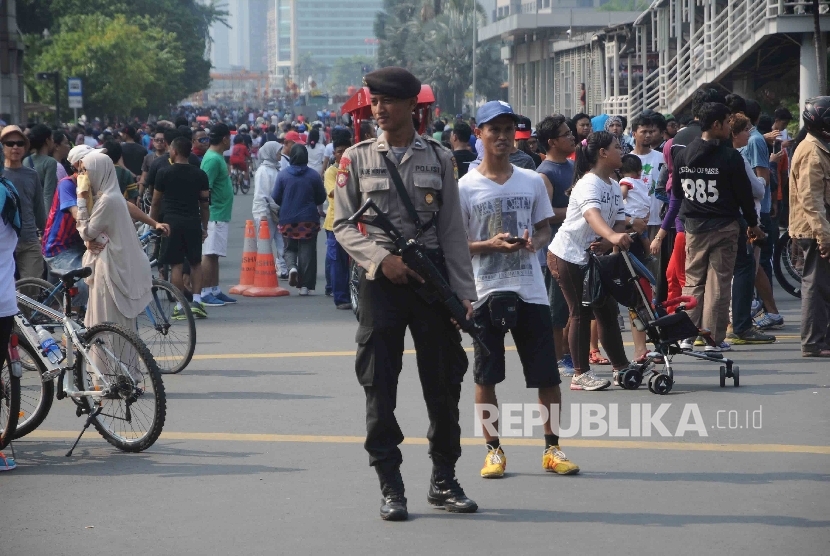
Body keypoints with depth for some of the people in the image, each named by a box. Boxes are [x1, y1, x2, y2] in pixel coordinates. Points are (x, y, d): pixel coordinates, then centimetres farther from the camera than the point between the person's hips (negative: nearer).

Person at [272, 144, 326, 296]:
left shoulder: (283, 175, -6)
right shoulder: (313, 175, -6)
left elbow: (275, 197, -2)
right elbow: (321, 198, 2)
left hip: (288, 220, 1)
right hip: (309, 219, -1)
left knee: (290, 248, 17)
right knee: (307, 251, 5)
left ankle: (292, 267, -14)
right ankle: (305, 285, 3)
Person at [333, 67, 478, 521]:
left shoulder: (438, 159, 6)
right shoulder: (357, 158, 4)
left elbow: (453, 231, 7)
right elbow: (343, 225, 3)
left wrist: (464, 292, 1)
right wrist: (382, 258, -13)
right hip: (379, 279, -1)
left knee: (443, 381, 5)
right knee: (380, 386, -1)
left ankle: (443, 480, 18)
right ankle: (391, 488, 6)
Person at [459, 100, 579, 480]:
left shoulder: (532, 181, 8)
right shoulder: (466, 187, -1)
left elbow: (545, 230, 15)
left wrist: (533, 243, -8)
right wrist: (490, 245, -18)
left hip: (531, 290, 2)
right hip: (487, 291, -2)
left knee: (547, 374, 3)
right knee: (486, 376, 3)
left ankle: (552, 447, 14)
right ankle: (493, 449, 14)